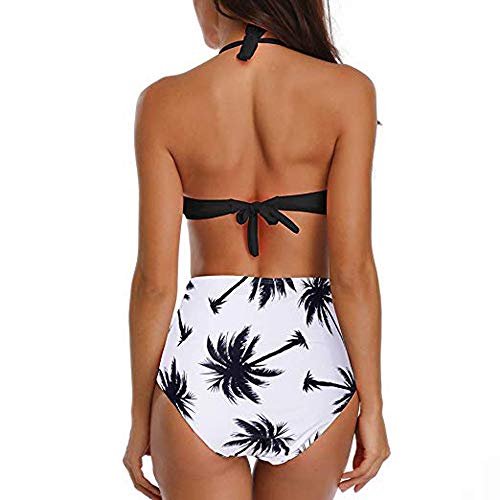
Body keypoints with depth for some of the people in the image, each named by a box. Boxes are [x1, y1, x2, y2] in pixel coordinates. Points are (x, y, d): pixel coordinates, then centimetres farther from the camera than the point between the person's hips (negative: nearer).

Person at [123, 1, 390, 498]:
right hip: (311, 358, 1)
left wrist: (141, 419, 5)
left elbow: (155, 280, -5)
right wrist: (372, 406, -2)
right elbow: (352, 267, -11)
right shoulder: (346, 90, -6)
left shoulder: (164, 103, -5)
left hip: (201, 355, -1)